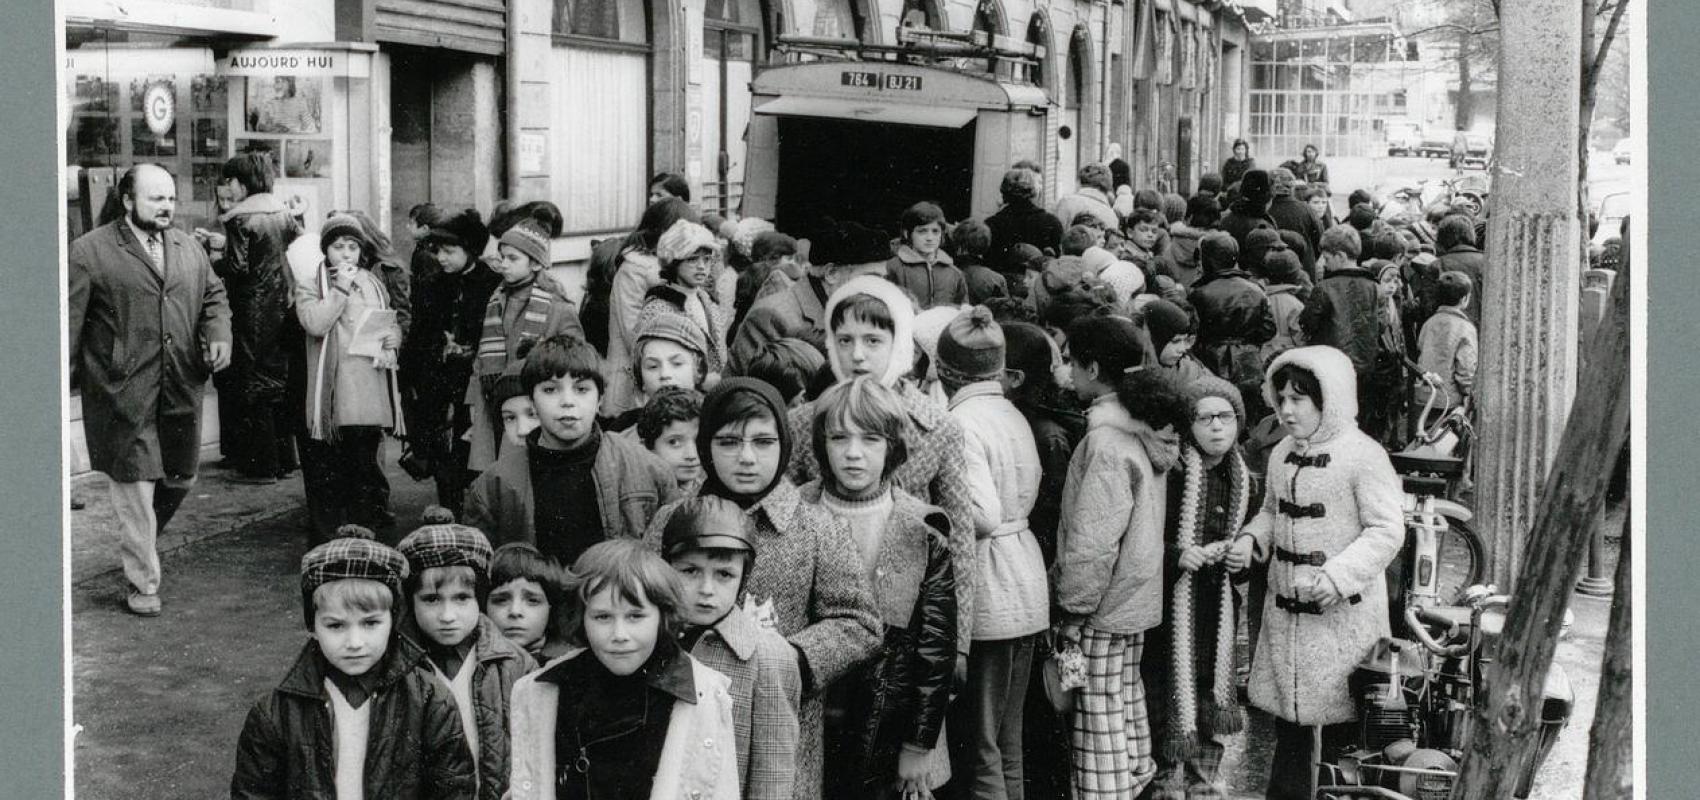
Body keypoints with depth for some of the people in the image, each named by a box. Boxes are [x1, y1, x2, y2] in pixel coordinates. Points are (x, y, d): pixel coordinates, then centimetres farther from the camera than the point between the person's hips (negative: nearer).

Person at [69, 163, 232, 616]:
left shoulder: (188, 248, 12)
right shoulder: (90, 251, -5)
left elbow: (213, 294, 20)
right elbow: (69, 322, -5)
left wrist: (218, 332, -1)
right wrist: (64, 381, -9)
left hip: (182, 391, 6)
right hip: (124, 396, -5)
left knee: (181, 478, 14)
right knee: (135, 490, -1)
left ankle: (141, 543, 40)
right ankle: (143, 584, 9)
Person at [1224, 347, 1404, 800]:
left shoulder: (1363, 456, -14)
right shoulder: (1282, 455, 9)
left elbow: (1387, 529, -16)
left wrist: (1338, 576, -26)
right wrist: (1250, 541, 0)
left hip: (1342, 614, -7)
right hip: (1286, 611, 7)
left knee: (1342, 728, 1)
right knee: (1288, 717, 14)